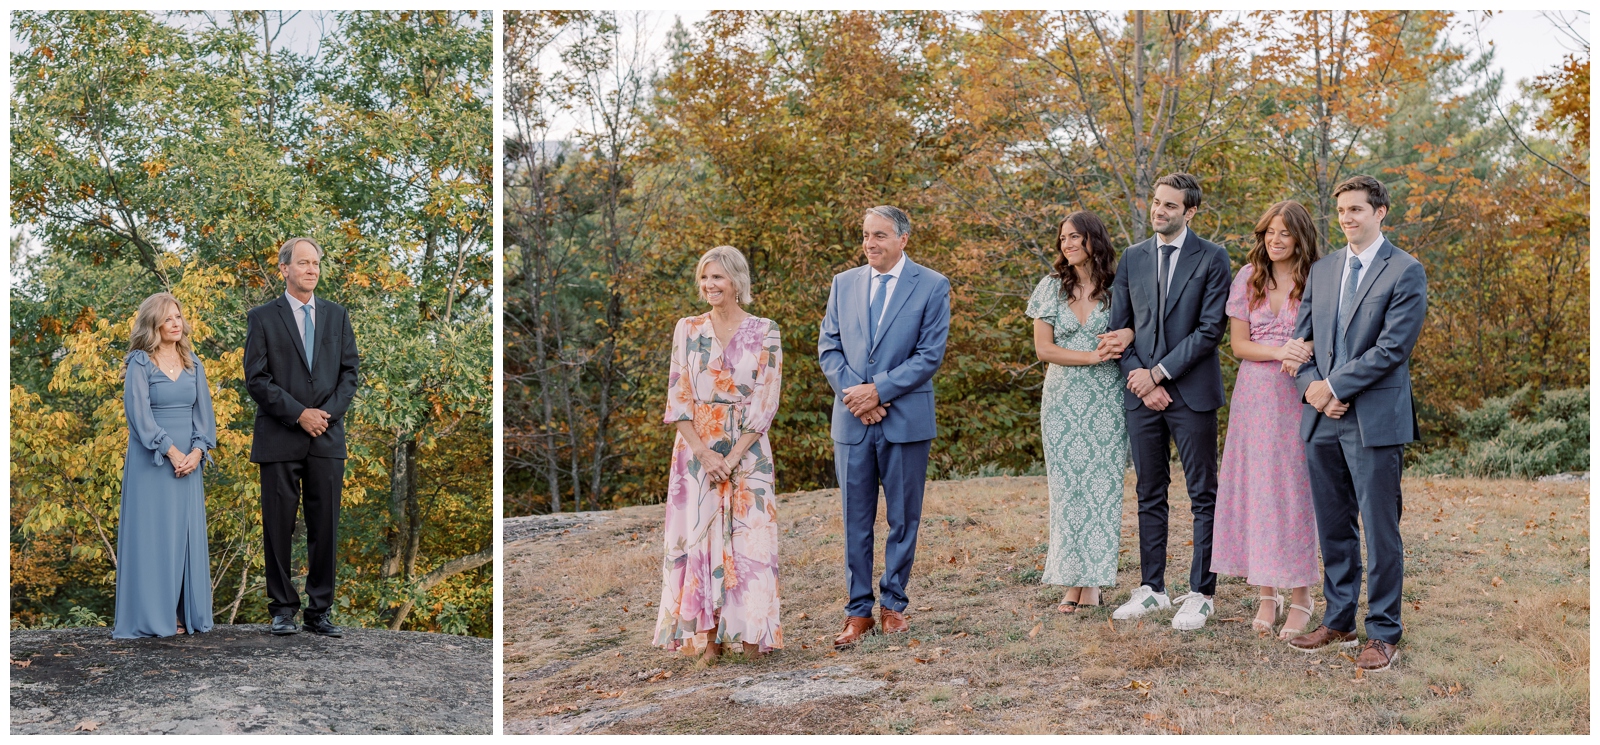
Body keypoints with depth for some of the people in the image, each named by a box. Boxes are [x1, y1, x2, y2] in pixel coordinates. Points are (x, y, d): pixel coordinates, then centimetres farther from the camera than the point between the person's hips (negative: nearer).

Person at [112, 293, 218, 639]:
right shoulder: (140, 364, -5)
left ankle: (184, 613, 9)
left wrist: (197, 451, -8)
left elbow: (203, 411, 7)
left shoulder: (193, 364, 10)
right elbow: (139, 414, -12)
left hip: (189, 460, 5)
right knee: (152, 533, -3)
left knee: (187, 534, 5)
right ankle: (151, 615, 1)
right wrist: (171, 452, -16)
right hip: (152, 461, -5)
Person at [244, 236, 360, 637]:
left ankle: (320, 611, 10)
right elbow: (256, 378, -5)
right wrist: (298, 414, -12)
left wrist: (329, 413, -6)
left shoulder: (337, 315, 12)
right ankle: (283, 608, 12)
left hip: (327, 438, 3)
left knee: (325, 527, 3)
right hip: (279, 439, -3)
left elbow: (350, 370, 9)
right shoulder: (263, 317, 2)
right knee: (278, 528, 2)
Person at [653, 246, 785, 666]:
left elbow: (766, 401, -4)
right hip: (696, 446, 2)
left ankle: (750, 635, 5)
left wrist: (733, 457, -12)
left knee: (747, 538, -3)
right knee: (698, 536, 0)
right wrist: (703, 452, -11)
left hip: (747, 449, -2)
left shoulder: (765, 333, 0)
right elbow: (677, 396, 1)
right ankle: (708, 638, 5)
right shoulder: (687, 329, 6)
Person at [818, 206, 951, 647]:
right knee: (855, 519, 4)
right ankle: (858, 611, 11)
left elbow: (930, 355, -7)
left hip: (905, 420, -2)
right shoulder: (844, 283, 10)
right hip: (852, 421, 3)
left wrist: (878, 390, -13)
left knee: (903, 518, 6)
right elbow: (828, 347, 7)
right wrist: (854, 395, -8)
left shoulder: (932, 286, -1)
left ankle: (893, 604, 18)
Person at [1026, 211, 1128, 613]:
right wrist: (1091, 357, -10)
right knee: (1067, 485, -1)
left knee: (1103, 485, -4)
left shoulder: (1117, 286, 3)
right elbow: (1044, 348, 1)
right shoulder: (1051, 287, 6)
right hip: (1063, 400, 1)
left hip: (1108, 399, -1)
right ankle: (1073, 580, 2)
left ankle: (1094, 579, 2)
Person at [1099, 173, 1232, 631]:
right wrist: (1140, 379, -4)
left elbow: (1210, 330, -9)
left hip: (1192, 392, -4)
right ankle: (1152, 588, 18)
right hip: (1142, 392, 5)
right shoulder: (1133, 258, 11)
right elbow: (1119, 327, 10)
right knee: (1149, 495, 10)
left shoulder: (1211, 259, -3)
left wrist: (1158, 373, -12)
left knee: (1203, 497, 1)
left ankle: (1201, 594, 7)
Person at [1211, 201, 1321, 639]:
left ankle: (1300, 599, 6)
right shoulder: (1248, 278, 6)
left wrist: (1302, 357, -19)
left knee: (1294, 488, -2)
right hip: (1253, 395, 2)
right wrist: (1280, 352, -15)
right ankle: (1266, 595, 11)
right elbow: (1239, 344, 3)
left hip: (1297, 395, -2)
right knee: (1254, 489, 2)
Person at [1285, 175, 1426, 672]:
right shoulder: (1322, 270, 14)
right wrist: (1310, 386, -5)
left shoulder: (1406, 272, -5)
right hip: (1322, 417, 6)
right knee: (1333, 528, 12)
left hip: (1375, 420, -6)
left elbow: (1392, 348, -13)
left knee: (1380, 531, -1)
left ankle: (1384, 635, 8)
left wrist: (1334, 385, -12)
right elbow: (1302, 337, 13)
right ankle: (1338, 623, 23)